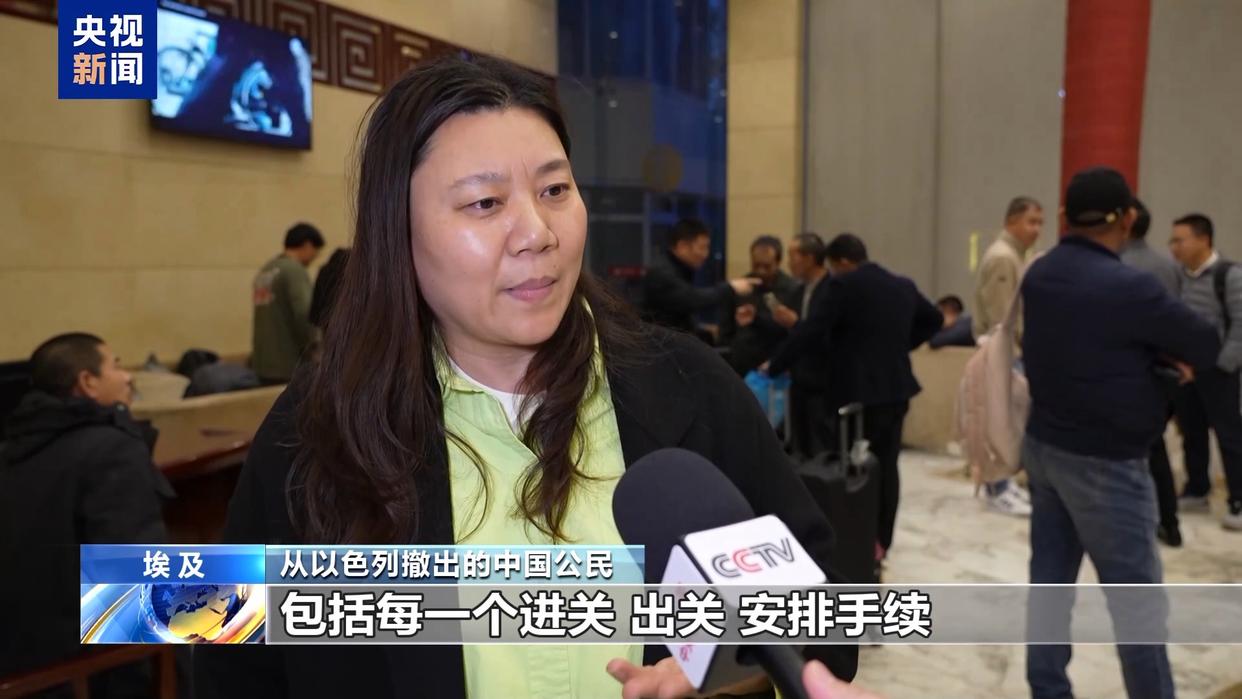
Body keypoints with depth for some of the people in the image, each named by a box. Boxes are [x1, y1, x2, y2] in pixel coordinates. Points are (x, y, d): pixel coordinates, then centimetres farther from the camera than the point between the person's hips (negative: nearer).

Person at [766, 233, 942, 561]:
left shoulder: (843, 286, -11)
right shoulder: (903, 285, 11)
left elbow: (809, 331, -14)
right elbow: (934, 319, 25)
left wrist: (774, 367, -4)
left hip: (859, 391, -7)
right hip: (896, 388, 7)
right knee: (886, 465, 12)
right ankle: (881, 541, 19)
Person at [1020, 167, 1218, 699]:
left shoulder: (1038, 275, 2)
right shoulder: (1128, 286, -22)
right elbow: (1206, 346, -7)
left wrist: (1151, 354, 4)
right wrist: (1166, 357, 12)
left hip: (1044, 444, 8)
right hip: (1103, 462, -8)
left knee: (1050, 577, 13)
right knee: (1136, 598, 5)